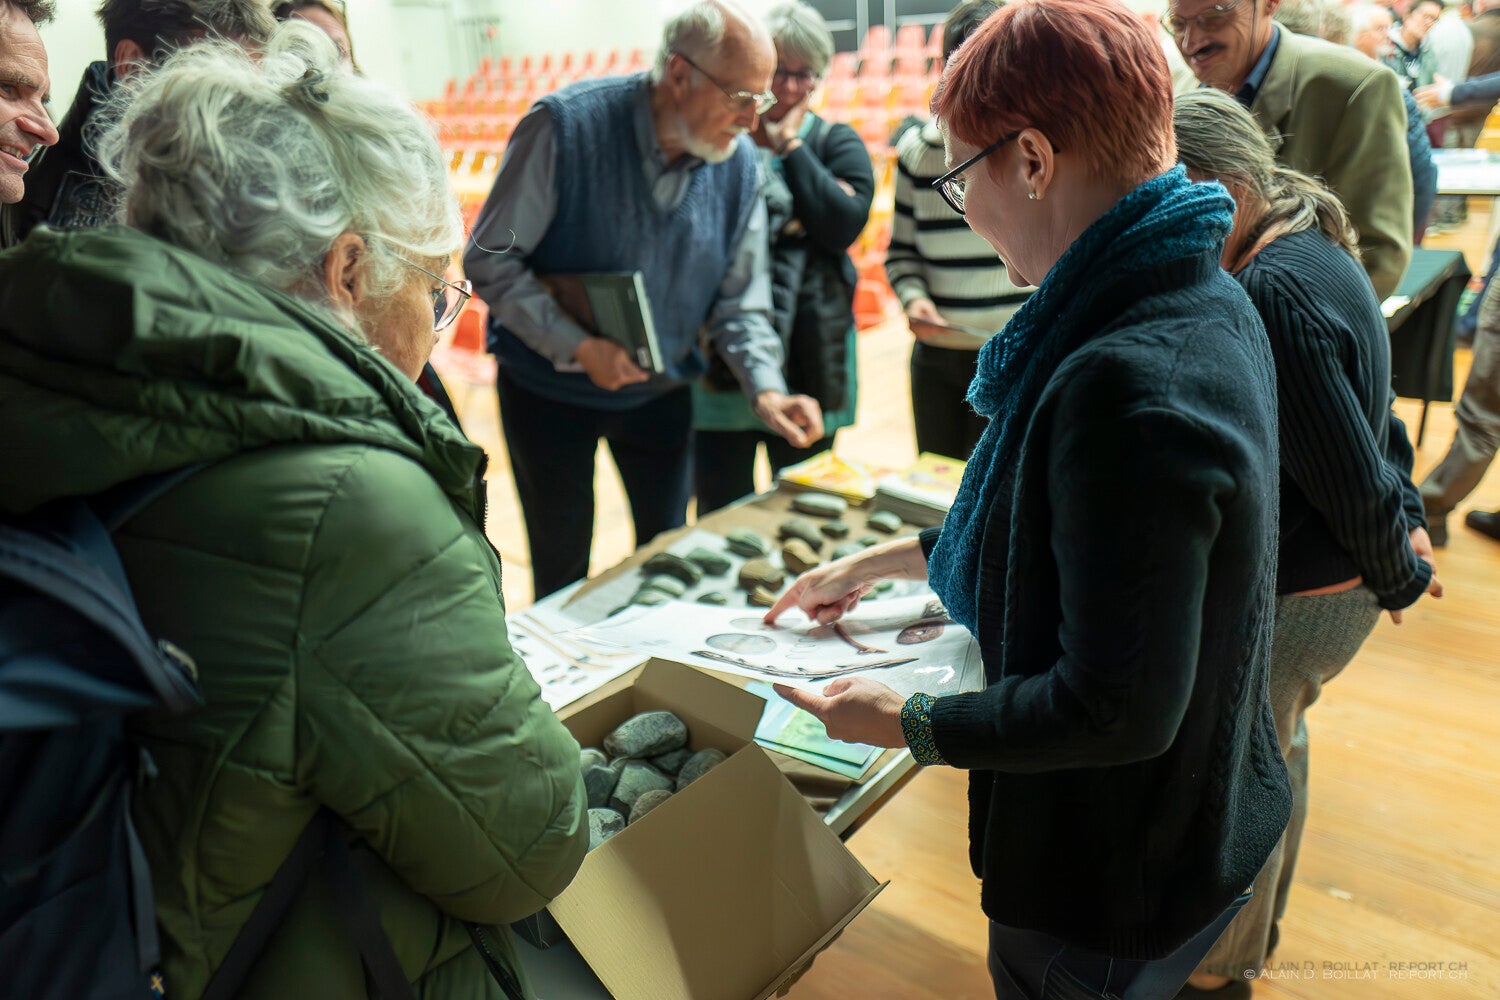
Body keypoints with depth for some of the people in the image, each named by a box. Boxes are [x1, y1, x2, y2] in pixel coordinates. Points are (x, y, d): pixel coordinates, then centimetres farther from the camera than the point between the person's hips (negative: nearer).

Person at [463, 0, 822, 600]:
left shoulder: (737, 163, -8)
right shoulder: (566, 125, -21)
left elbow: (740, 302, -2)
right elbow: (489, 260, -17)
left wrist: (764, 387, -19)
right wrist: (578, 347, -26)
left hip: (662, 390, 4)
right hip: (550, 387, -3)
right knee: (561, 569, 10)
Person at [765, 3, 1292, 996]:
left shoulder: (1127, 383, -34)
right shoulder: (1208, 305, -2)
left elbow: (1119, 711, -30)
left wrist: (907, 722, -17)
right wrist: (890, 559, 11)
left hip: (1117, 888, -8)